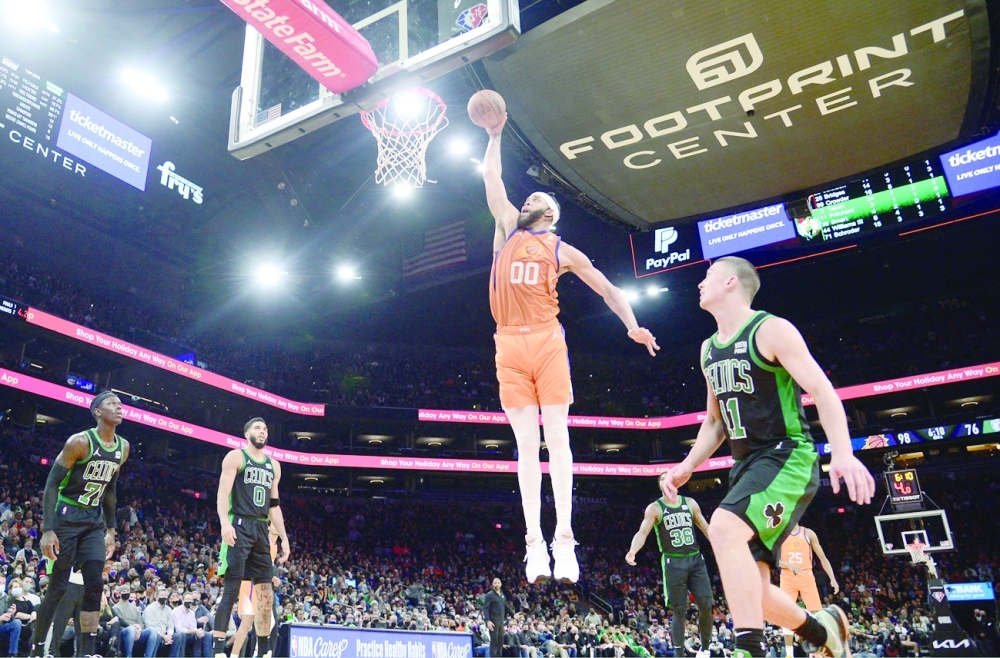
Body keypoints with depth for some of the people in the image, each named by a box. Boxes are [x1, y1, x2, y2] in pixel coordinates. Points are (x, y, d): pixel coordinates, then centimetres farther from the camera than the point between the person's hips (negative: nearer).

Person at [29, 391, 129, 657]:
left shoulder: (123, 448, 4)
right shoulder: (80, 441, -17)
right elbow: (52, 483, -16)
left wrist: (110, 528, 14)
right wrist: (47, 529, -22)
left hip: (94, 521, 6)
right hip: (66, 517, -6)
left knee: (95, 585, -2)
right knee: (58, 587, -2)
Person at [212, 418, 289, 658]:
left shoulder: (273, 465, 18)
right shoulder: (236, 457, 1)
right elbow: (223, 493, -10)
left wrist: (284, 538, 14)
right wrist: (225, 523, -26)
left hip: (261, 530, 6)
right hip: (239, 526, -6)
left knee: (266, 595, 7)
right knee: (231, 590, -11)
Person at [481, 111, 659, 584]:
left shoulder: (560, 249, 14)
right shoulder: (508, 229, 20)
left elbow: (605, 288, 15)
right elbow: (491, 177, 21)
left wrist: (632, 326, 8)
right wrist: (494, 135, 23)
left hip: (547, 341, -2)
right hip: (510, 345, 2)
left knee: (556, 437, -8)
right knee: (526, 444, -2)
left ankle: (564, 538, -8)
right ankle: (534, 543, -3)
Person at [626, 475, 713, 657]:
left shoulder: (690, 503, 8)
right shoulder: (654, 508, -3)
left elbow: (706, 527, 14)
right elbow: (642, 532, -12)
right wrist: (632, 551, -31)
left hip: (696, 559, 3)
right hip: (673, 562, -3)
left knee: (706, 605, 0)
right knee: (679, 610, -2)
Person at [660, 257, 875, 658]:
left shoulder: (771, 330, -7)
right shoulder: (708, 350, 15)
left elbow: (821, 390, -16)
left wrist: (843, 454, -29)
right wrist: (687, 466, 11)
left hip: (788, 457, -8)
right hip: (747, 466, 8)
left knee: (723, 529, -32)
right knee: (748, 589, 5)